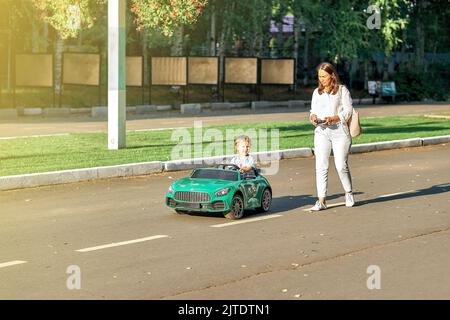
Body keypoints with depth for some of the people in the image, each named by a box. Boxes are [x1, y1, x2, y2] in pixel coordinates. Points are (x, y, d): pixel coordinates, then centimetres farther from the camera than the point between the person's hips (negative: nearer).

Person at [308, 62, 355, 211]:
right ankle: (321, 201, -9)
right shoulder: (317, 92, 17)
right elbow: (313, 111, 20)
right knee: (321, 166, -7)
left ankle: (349, 193, 21)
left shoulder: (342, 90, 4)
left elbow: (348, 110, -2)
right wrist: (313, 117, -4)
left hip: (339, 130, -3)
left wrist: (333, 118, -17)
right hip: (321, 132, 3)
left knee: (341, 165, -5)